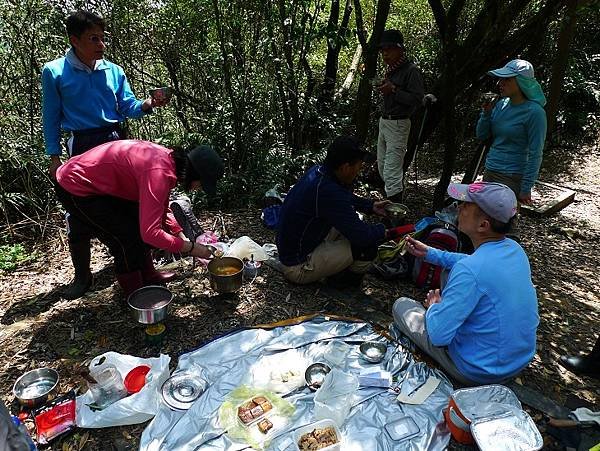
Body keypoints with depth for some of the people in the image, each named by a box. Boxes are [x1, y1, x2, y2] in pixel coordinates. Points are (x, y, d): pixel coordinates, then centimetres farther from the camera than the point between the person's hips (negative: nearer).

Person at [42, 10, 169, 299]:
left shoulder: (113, 70, 5)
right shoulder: (54, 72, -3)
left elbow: (127, 107, 4)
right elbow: (51, 118, 0)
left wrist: (146, 105, -17)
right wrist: (54, 157, -4)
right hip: (82, 147, -3)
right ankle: (82, 275, 15)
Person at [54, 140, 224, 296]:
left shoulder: (168, 159, -4)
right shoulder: (158, 173, -33)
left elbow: (161, 211, 10)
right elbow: (150, 233, -35)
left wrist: (183, 237, 1)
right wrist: (189, 248, -24)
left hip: (98, 183, 9)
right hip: (75, 190, -9)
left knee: (139, 223, 12)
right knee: (128, 238, -7)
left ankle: (148, 276, 27)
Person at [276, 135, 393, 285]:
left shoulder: (317, 171, -4)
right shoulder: (328, 191, -32)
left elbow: (346, 196, 19)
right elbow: (361, 235, -26)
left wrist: (371, 206, 13)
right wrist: (386, 230, -7)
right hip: (298, 268, -10)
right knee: (367, 247, -14)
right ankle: (348, 285, 14)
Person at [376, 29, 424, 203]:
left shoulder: (411, 71, -11)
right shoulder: (391, 70, 15)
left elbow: (417, 99, -19)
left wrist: (393, 89, -21)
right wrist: (384, 88, 10)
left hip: (398, 125, -9)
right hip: (384, 121, 9)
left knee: (391, 171, -11)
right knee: (381, 166, 14)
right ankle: (393, 198, 28)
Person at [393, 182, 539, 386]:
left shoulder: (469, 271, -34)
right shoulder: (515, 249, -8)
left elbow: (439, 335, -30)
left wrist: (433, 306, -9)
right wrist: (429, 252, 13)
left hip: (478, 373, -7)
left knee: (401, 305, 7)